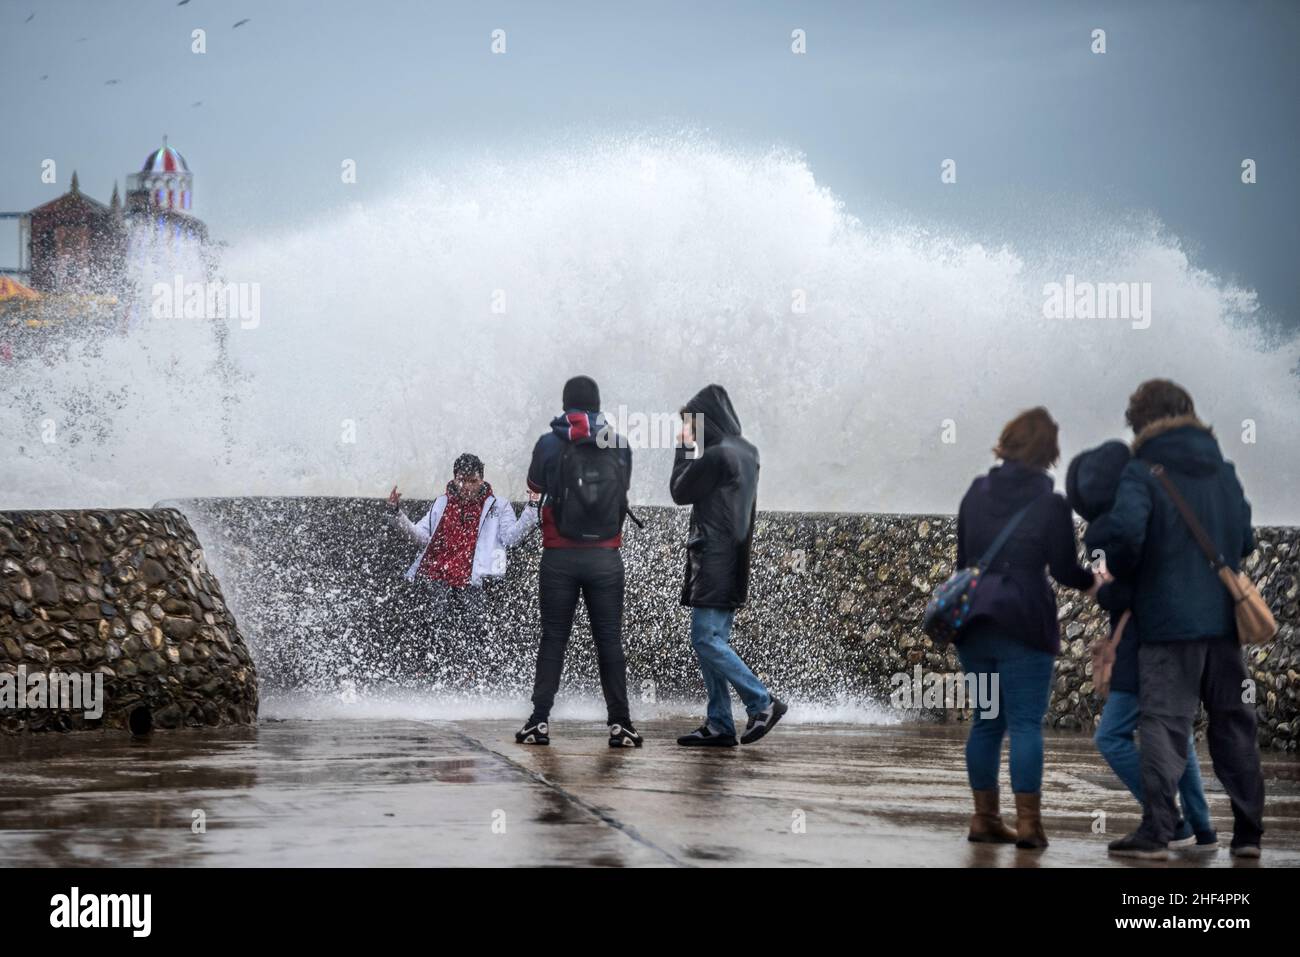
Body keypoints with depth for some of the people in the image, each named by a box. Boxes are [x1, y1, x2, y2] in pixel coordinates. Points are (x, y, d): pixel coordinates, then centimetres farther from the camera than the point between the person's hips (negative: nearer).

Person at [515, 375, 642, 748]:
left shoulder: (549, 444, -4)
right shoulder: (619, 445, 0)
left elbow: (535, 484, 12)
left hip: (560, 556, -1)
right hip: (606, 557, 1)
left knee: (553, 638, 5)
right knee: (609, 640, 5)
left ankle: (539, 721, 1)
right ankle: (619, 723, 1)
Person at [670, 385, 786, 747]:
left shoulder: (716, 455, -15)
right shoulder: (745, 452, 13)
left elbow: (680, 492, -5)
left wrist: (685, 449, 4)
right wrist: (693, 449, 16)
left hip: (714, 559, -9)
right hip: (732, 561, 9)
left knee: (706, 639, -8)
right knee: (713, 641, 9)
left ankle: (763, 703, -8)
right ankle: (719, 725, 8)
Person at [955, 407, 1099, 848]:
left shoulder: (977, 492, 7)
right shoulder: (1050, 504, -7)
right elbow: (1066, 570, -2)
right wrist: (1100, 583, 18)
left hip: (973, 623, 5)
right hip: (1024, 625, -5)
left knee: (986, 721, 12)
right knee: (1026, 723, -4)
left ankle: (985, 817, 14)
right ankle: (1028, 822, -9)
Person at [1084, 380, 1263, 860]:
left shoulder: (1144, 473, -8)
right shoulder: (1224, 473, 12)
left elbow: (1125, 528, -25)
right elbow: (1245, 542, 17)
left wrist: (1122, 567, -6)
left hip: (1168, 622, -5)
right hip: (1224, 618, 6)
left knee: (1164, 722, -4)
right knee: (1233, 725, 13)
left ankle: (1156, 831, -12)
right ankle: (1248, 829, 15)